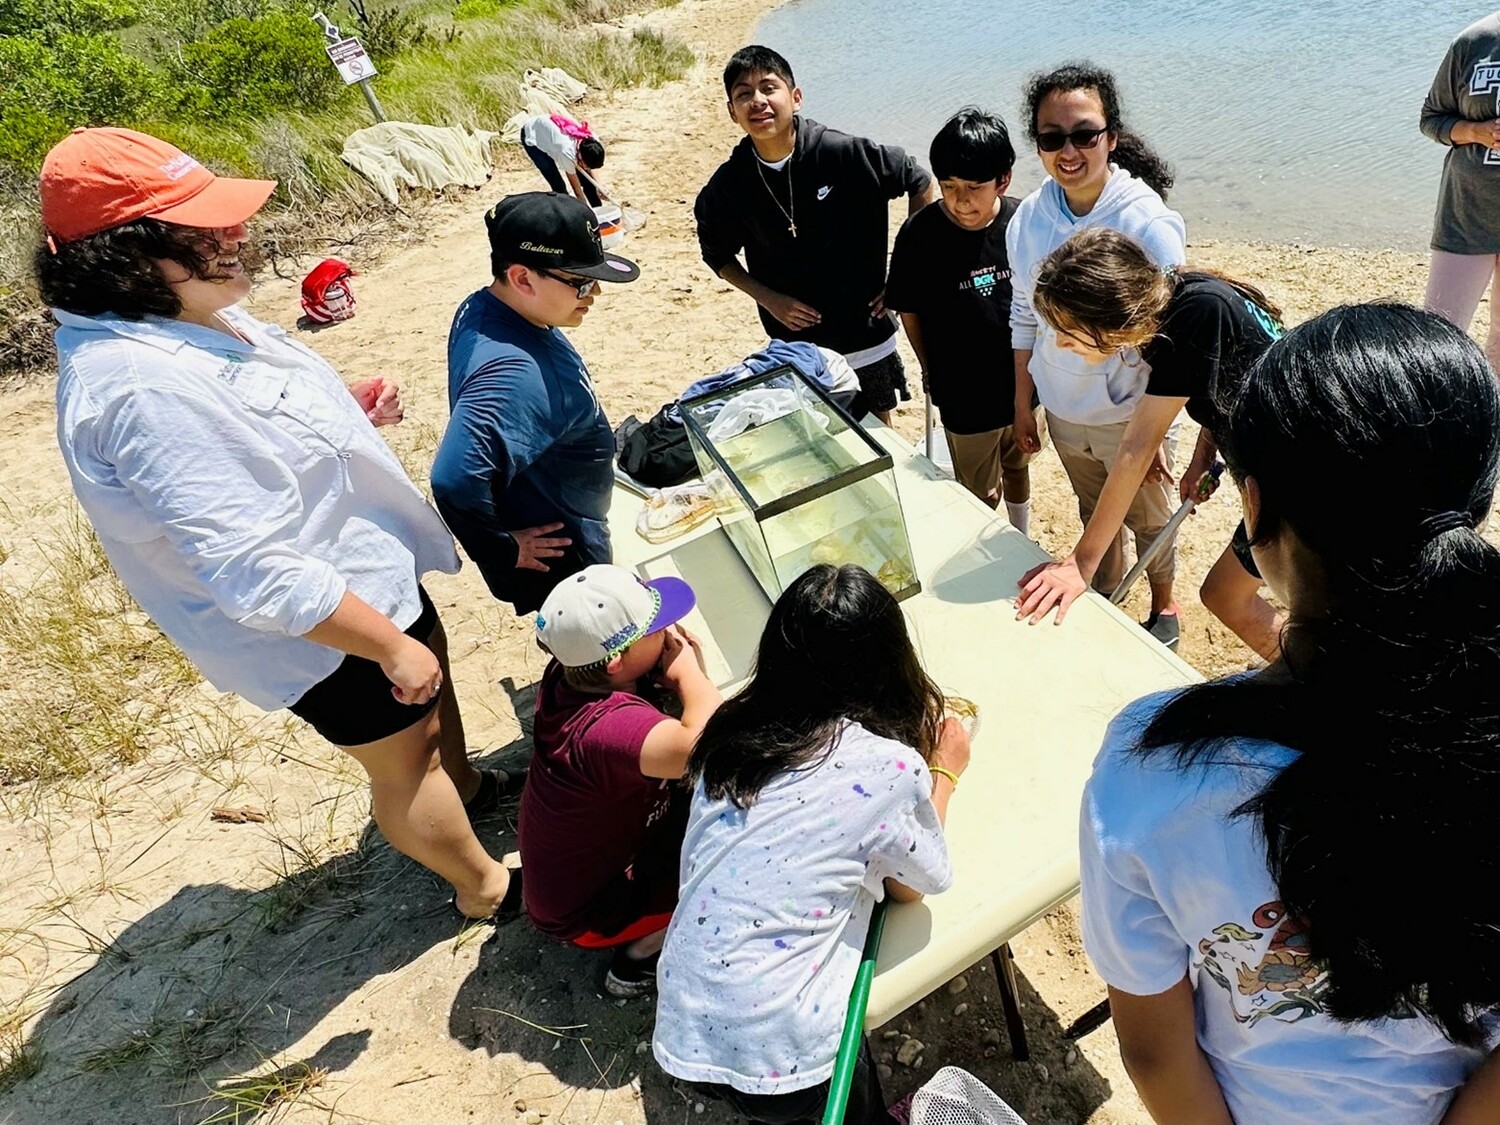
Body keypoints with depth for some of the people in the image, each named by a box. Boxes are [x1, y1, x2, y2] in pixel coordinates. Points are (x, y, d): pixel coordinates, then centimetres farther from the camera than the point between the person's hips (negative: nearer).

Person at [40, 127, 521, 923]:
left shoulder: (187, 314, -3)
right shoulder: (145, 389, -33)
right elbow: (257, 571, -34)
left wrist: (346, 407, -2)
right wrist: (390, 645, -25)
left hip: (366, 564, 9)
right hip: (323, 622, -9)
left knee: (430, 683, 29)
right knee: (403, 760, 13)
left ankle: (466, 789, 58)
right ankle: (484, 886, 38)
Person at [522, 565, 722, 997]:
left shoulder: (571, 671, -16)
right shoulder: (605, 724, -40)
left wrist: (681, 665, -24)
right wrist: (687, 669, -35)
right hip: (585, 912, -8)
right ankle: (641, 954, 2)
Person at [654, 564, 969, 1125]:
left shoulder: (733, 732, -4)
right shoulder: (891, 768, -17)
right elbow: (917, 885, 1)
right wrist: (943, 772, 16)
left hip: (682, 1032, 5)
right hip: (777, 1062, -4)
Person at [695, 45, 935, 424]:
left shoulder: (845, 154, -17)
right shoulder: (728, 187, -11)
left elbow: (920, 183, -4)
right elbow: (717, 254, 7)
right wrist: (768, 298, -8)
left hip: (866, 334, -1)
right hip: (795, 343, 1)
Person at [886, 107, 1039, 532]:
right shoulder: (919, 234, -20)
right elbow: (909, 310, -6)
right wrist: (931, 369, 1)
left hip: (1024, 382, 4)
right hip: (965, 396, -3)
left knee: (1018, 465, 27)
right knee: (982, 496, 11)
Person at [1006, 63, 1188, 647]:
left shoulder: (1149, 223, -22)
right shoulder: (1029, 218, -9)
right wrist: (1022, 403, 7)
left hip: (1129, 415, -4)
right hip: (1063, 412, 4)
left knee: (1149, 520, 19)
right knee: (1093, 514, 26)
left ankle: (1164, 607, 46)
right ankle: (1104, 598, 50)